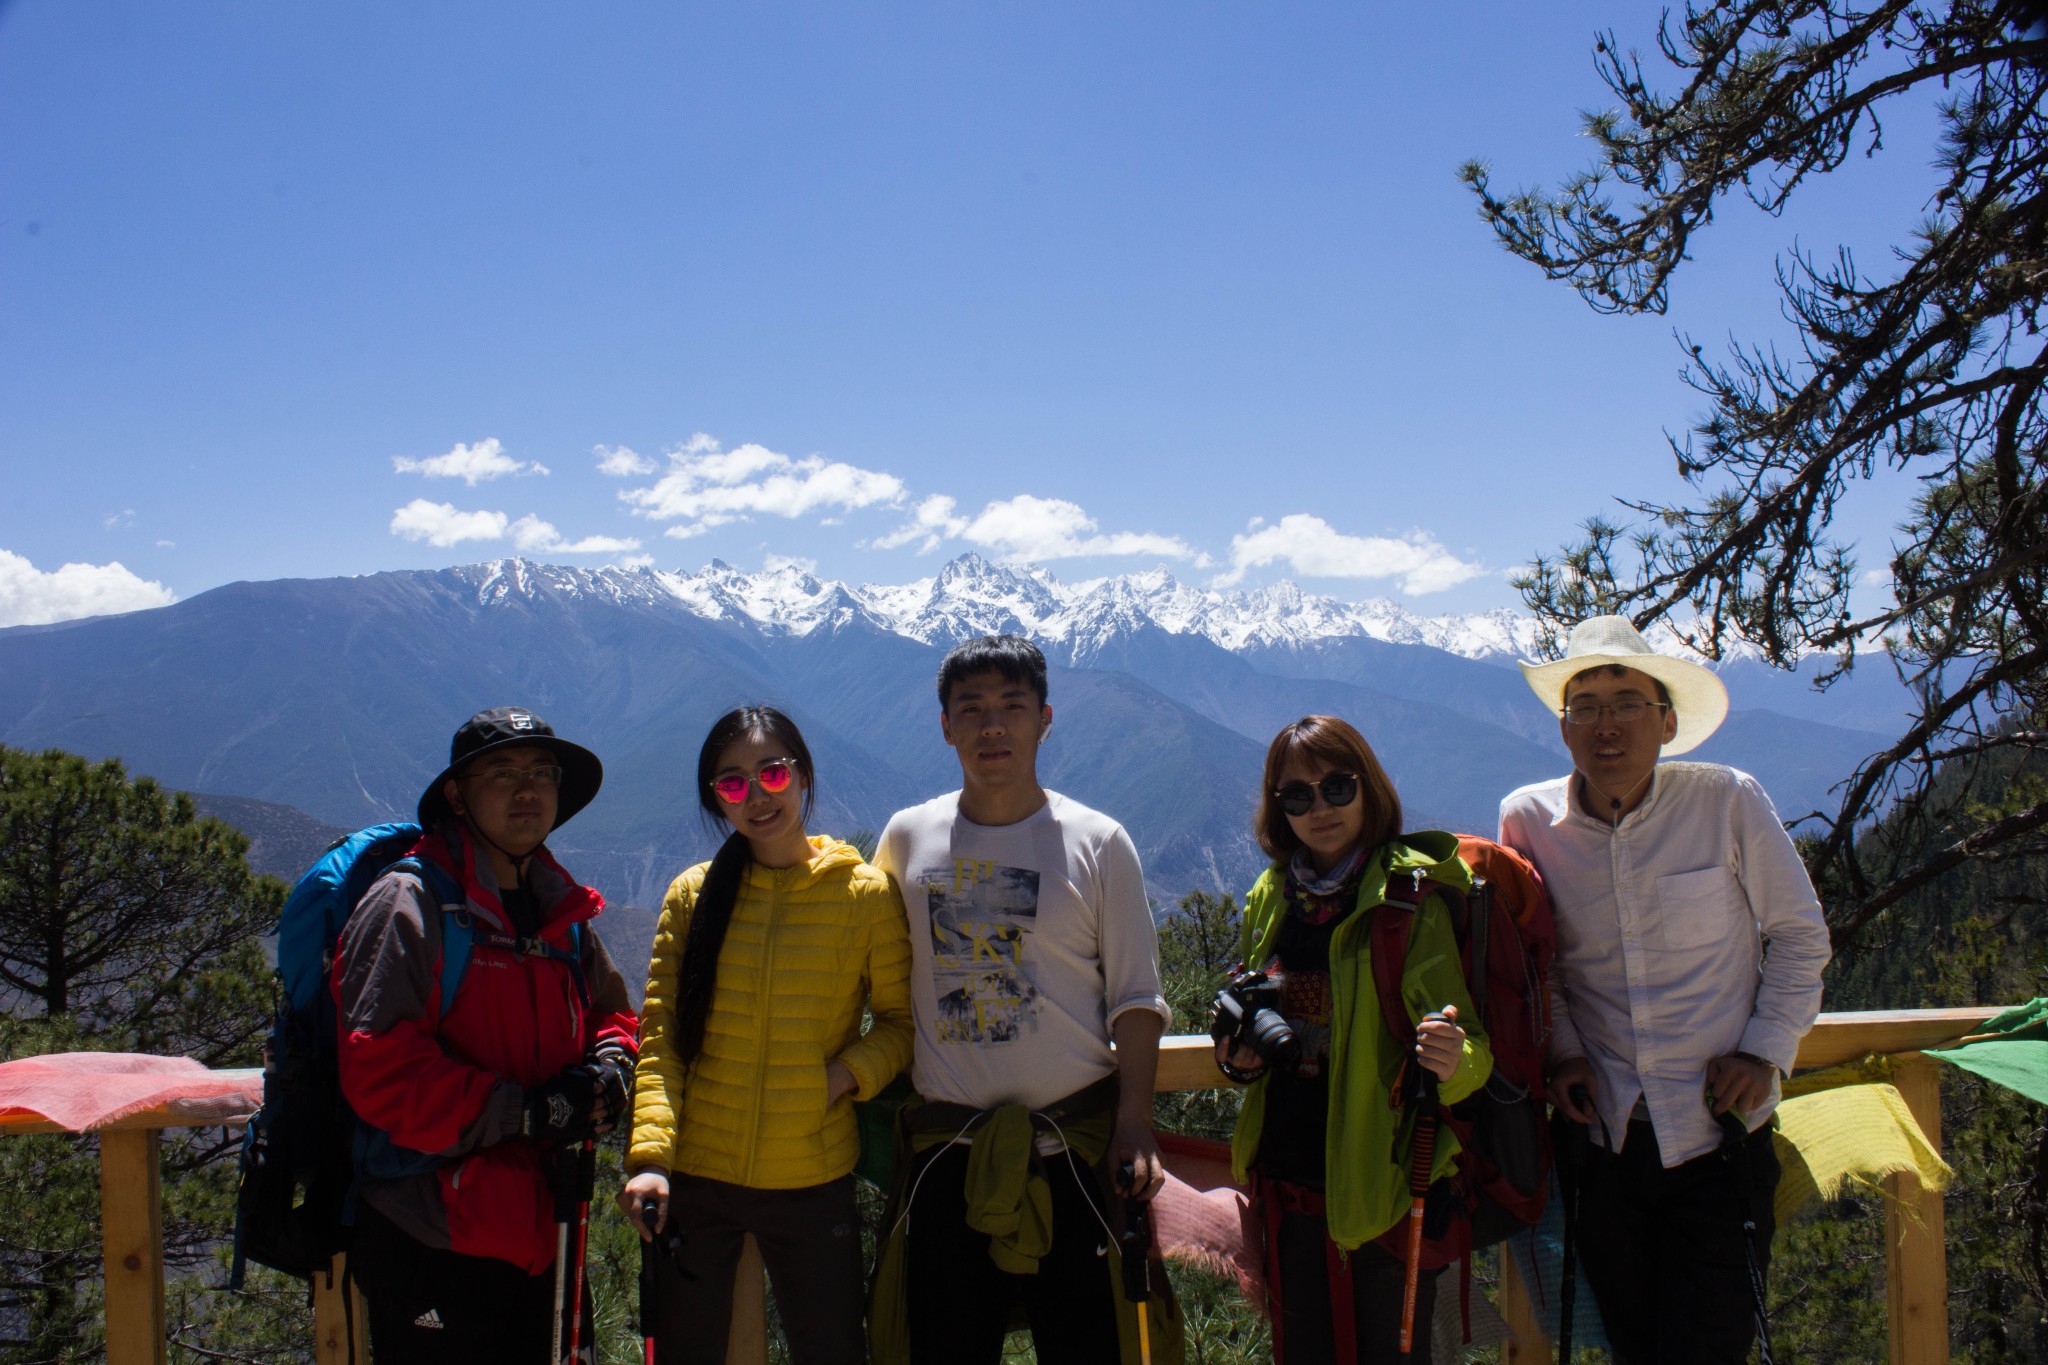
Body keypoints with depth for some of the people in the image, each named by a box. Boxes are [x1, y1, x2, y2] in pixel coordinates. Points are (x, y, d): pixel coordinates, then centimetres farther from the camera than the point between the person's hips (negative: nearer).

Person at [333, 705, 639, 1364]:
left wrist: (607, 1068, -1)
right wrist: (525, 1111, -22)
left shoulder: (562, 913, 12)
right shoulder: (409, 904, -13)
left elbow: (613, 1013, 23)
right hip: (429, 1243, -7)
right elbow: (376, 1068, -21)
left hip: (538, 1231, 7)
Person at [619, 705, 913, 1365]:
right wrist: (649, 1155, -12)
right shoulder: (693, 894, 2)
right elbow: (659, 1037, -1)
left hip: (814, 1180, -1)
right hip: (693, 1179, 1)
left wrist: (848, 1073, -14)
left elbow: (901, 1020, 5)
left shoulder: (865, 894, -2)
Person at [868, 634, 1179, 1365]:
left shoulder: (1098, 843, -1)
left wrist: (1134, 1121, -8)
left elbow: (1136, 998, 1)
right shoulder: (907, 838, 5)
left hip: (1077, 1142, -2)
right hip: (946, 1146, 2)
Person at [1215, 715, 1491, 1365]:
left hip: (1386, 1189, -5)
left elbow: (1477, 1051, -15)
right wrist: (1239, 1055, -1)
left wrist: (1454, 1061, -37)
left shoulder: (1415, 898, -12)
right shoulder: (1270, 900, 6)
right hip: (1285, 1183, 5)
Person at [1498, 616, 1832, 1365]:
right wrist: (1562, 1050, 0)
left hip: (1719, 1134, -2)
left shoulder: (1728, 802, -9)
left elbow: (1800, 935, 3)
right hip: (1604, 1131, 3)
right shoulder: (1528, 819, -3)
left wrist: (1766, 1050, -6)